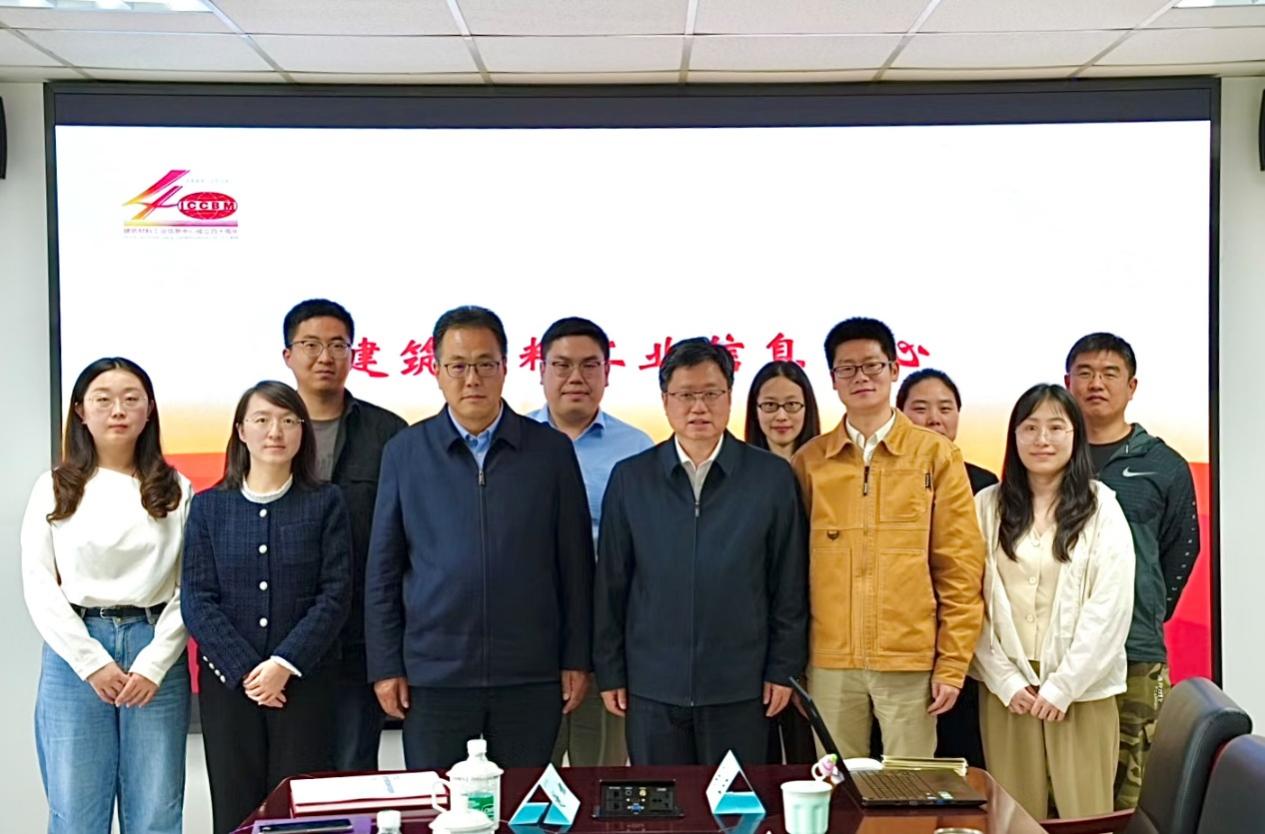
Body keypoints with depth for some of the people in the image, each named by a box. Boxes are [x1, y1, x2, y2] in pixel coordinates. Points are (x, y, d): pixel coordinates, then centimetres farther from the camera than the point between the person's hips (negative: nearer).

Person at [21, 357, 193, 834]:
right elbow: (38, 586, 1)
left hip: (156, 654, 0)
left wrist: (154, 664, -9)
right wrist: (92, 662, -7)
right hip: (74, 654, 0)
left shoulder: (176, 491, 6)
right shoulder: (54, 489, 6)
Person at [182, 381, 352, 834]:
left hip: (304, 679, -1)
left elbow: (336, 595, -4)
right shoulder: (209, 506, 6)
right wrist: (244, 671, -11)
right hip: (227, 681, 1)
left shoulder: (325, 503, 2)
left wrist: (285, 665, -13)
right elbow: (197, 600, 0)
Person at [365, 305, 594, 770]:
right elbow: (383, 570, 5)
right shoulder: (404, 452, 4)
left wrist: (577, 660, 2)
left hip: (531, 675, 0)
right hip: (434, 674, 0)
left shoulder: (551, 450, 3)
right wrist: (386, 666, 1)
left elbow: (574, 563, 4)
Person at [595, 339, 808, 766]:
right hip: (652, 686, 1)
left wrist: (783, 668, 1)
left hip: (740, 687, -1)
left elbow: (789, 583, 3)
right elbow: (611, 583, 6)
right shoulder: (630, 478, 4)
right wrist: (609, 671, 4)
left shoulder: (772, 476, 1)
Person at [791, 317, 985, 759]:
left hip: (912, 661, -1)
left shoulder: (937, 455, 1)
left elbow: (961, 566, 1)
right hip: (829, 663, 2)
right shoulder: (809, 460, 6)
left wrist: (952, 663, -3)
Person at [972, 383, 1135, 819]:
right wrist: (1005, 680, -6)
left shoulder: (1101, 508, 1)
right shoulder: (988, 506, 5)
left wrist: (1064, 685, -10)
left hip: (1082, 688, -1)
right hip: (1007, 687, 1)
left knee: (1084, 812, 1)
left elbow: (1111, 606, -6)